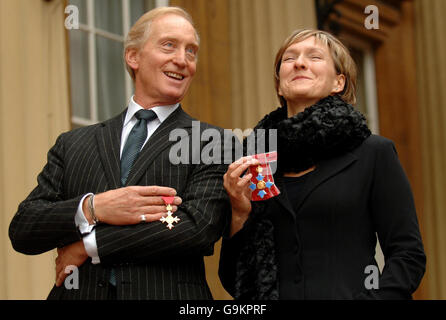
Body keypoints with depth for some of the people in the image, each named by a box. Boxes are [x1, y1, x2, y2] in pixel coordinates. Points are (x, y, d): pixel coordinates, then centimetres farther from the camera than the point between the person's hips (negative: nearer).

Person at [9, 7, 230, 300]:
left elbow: (198, 227, -15)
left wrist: (90, 244, -11)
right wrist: (91, 208, -17)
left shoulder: (214, 144, -1)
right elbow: (21, 231, 2)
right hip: (80, 293, 2)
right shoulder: (73, 144, 8)